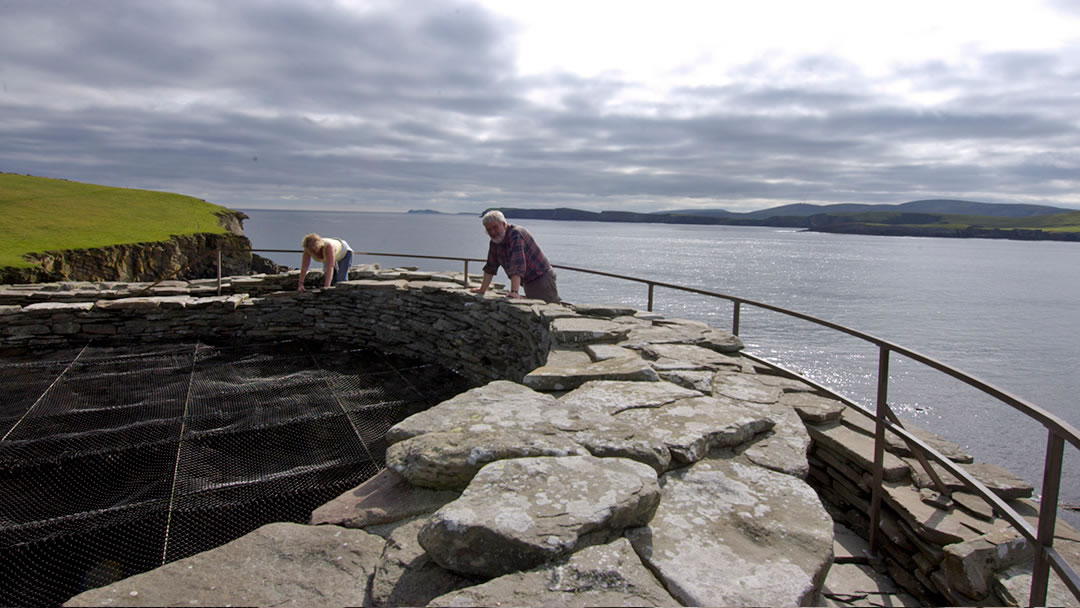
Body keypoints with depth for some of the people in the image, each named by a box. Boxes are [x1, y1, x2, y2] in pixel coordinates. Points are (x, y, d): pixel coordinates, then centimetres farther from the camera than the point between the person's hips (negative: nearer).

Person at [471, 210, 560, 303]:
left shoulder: (516, 234, -23)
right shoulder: (494, 241, 3)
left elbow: (517, 267, -35)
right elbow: (490, 268, 11)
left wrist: (514, 292, -42)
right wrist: (482, 290, 9)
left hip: (542, 278, -8)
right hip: (528, 284, 8)